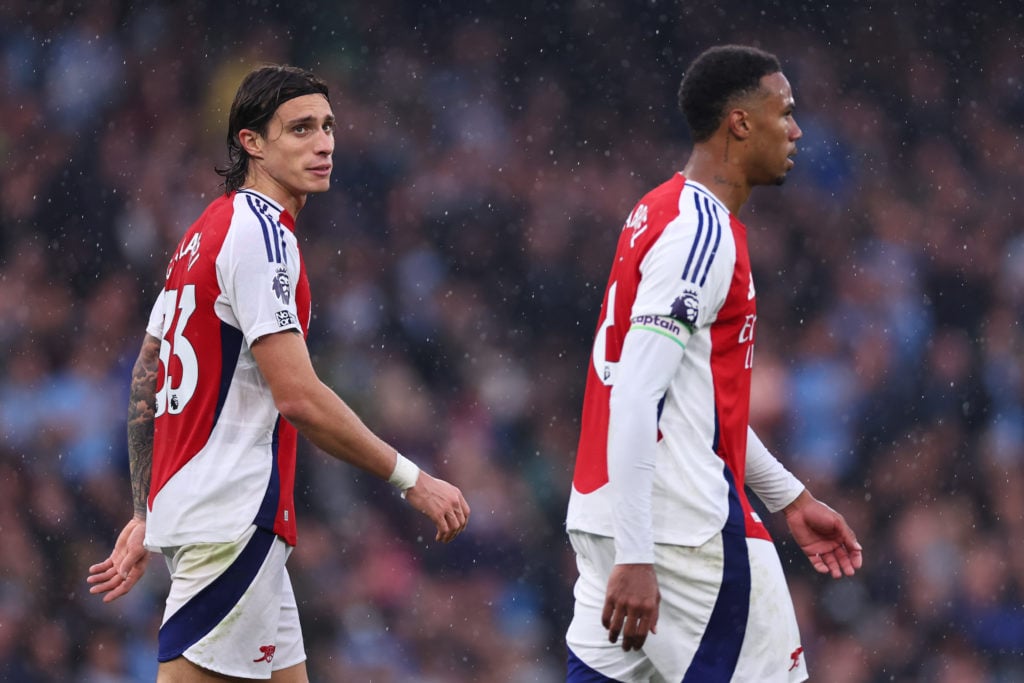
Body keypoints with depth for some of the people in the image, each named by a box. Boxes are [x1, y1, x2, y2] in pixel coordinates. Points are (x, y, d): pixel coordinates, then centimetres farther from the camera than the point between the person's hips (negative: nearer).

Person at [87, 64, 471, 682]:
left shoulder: (205, 235, 17)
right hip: (232, 521, -10)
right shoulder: (260, 235, -13)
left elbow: (145, 386, 20)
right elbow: (299, 398, -19)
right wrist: (412, 480, -13)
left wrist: (146, 518, 23)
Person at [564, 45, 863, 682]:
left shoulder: (664, 212, 16)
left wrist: (791, 497, 29)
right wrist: (634, 558, -26)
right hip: (683, 524, -9)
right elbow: (635, 399, -22)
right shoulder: (704, 234, -14)